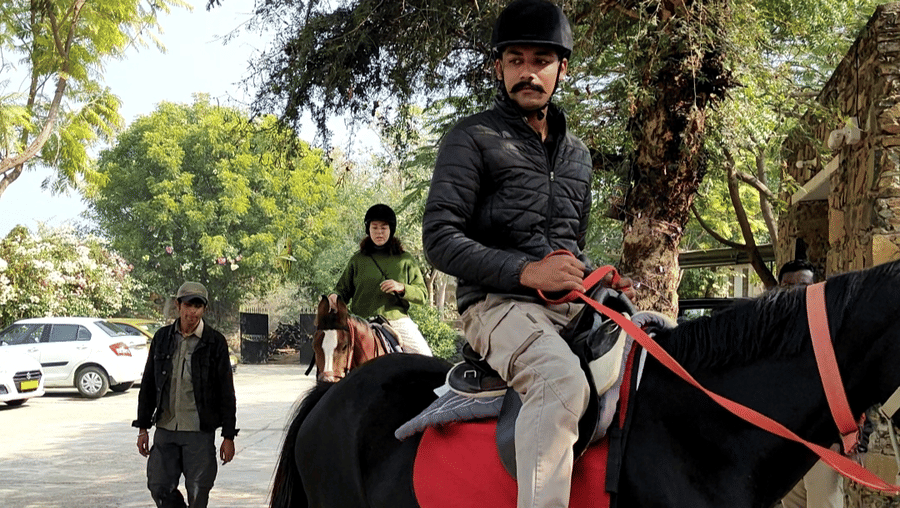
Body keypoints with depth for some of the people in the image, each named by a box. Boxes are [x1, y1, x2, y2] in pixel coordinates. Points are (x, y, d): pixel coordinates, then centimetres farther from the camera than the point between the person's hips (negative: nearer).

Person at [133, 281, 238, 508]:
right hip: (165, 429, 3)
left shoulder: (215, 342, -3)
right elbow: (148, 385, 12)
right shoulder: (162, 338, 6)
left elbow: (226, 392, -1)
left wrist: (229, 436, -4)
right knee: (159, 487, 3)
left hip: (200, 432, -3)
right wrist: (143, 427, 9)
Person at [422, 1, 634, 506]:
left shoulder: (577, 153, 21)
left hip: (573, 307, 7)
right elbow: (441, 239, -8)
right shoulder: (473, 138, 2)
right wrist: (526, 272, -18)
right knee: (563, 380, -36)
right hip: (499, 303, -7)